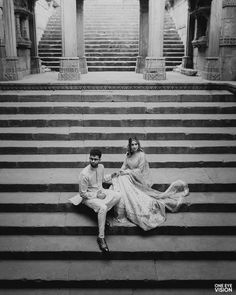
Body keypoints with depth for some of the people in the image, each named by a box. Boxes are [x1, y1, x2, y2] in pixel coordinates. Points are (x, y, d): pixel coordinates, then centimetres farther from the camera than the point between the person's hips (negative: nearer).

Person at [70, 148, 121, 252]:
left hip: (101, 192, 8)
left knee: (118, 195, -12)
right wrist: (97, 195, -19)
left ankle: (101, 213, -1)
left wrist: (111, 176, 7)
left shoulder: (101, 167, -4)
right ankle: (101, 237, -25)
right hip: (89, 197, -7)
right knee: (103, 208, -34)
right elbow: (83, 194, -19)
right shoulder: (84, 174, -25)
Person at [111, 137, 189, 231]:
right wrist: (120, 171, -12)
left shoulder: (141, 155, -13)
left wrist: (127, 172, -21)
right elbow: (125, 165, 9)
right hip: (129, 177, 8)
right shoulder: (128, 154, 8)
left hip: (139, 178, -8)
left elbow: (139, 170, -15)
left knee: (124, 180, -26)